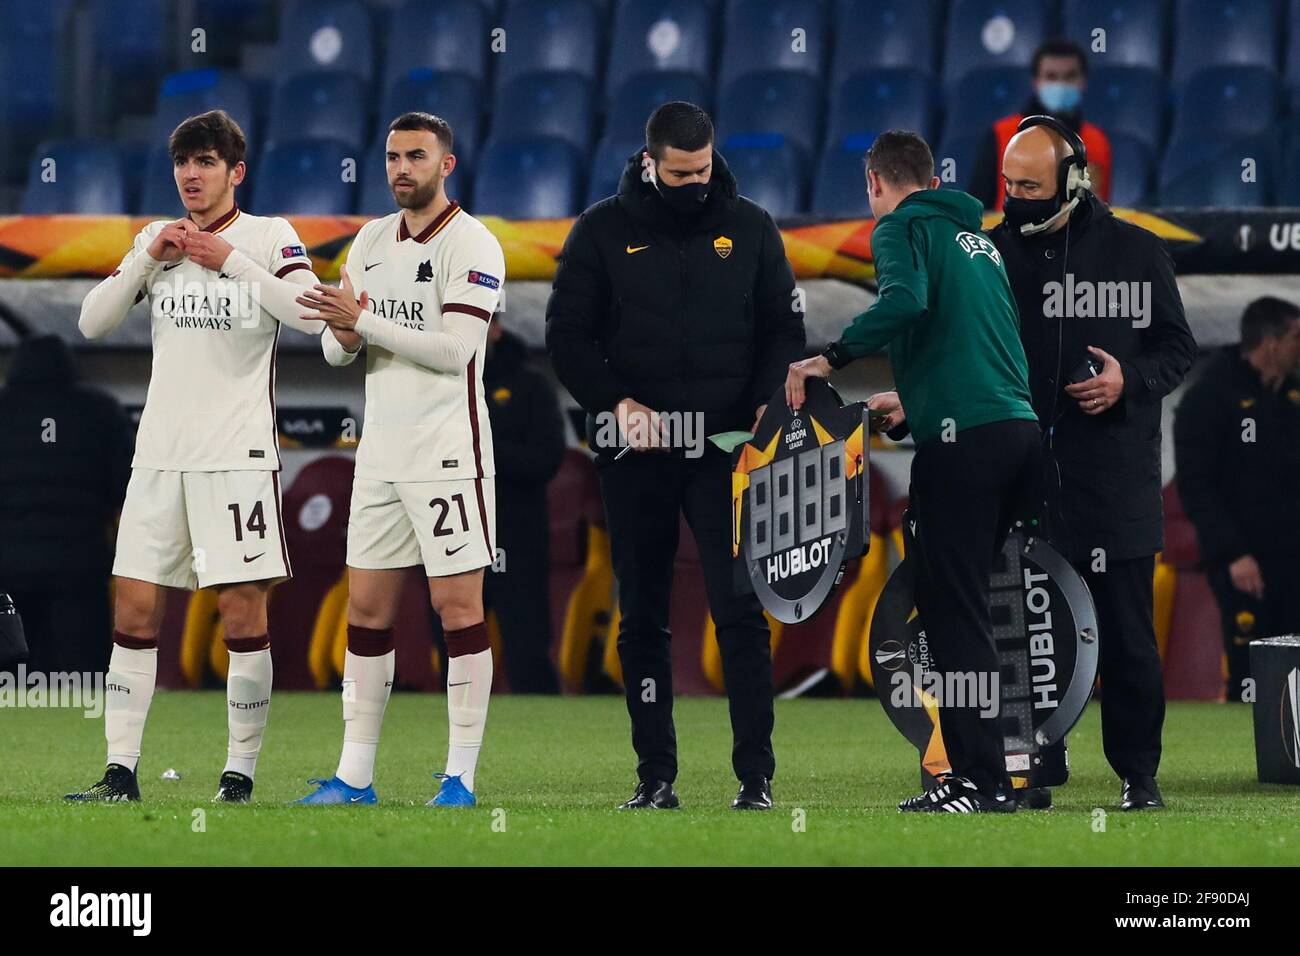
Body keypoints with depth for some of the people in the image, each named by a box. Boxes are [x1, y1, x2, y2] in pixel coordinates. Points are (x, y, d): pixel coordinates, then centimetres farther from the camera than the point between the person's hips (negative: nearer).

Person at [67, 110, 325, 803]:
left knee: (242, 614, -6)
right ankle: (121, 770, 6)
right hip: (160, 453, 5)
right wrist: (148, 259, -5)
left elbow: (312, 314, -16)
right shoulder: (155, 239, 14)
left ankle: (240, 773, 0)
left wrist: (233, 260, -18)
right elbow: (93, 323, 8)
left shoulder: (269, 236, 0)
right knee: (134, 613, 2)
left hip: (238, 453, -4)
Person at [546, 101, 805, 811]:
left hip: (724, 451, -1)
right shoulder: (603, 231, 4)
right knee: (642, 619, 5)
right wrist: (616, 402, -12)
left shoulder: (748, 228, 7)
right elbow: (567, 335, 2)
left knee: (740, 612, -8)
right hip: (636, 456, 1)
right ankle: (655, 778, 11)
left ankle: (757, 778, -7)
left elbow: (784, 329, 11)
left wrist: (767, 403, -6)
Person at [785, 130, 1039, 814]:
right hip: (1020, 430, 8)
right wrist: (914, 403, 36)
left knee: (952, 610, -5)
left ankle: (983, 781, -10)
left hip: (964, 443, -8)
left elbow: (906, 300, -21)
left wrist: (828, 359, -15)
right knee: (961, 603, 13)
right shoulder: (977, 237, 24)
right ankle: (975, 767, 11)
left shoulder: (901, 226, 0)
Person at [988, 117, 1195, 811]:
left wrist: (1129, 380, -9)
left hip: (1116, 476, -1)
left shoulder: (1136, 253, 4)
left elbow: (1178, 345, 9)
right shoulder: (994, 252, 7)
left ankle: (1138, 773, 9)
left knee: (1126, 631, 0)